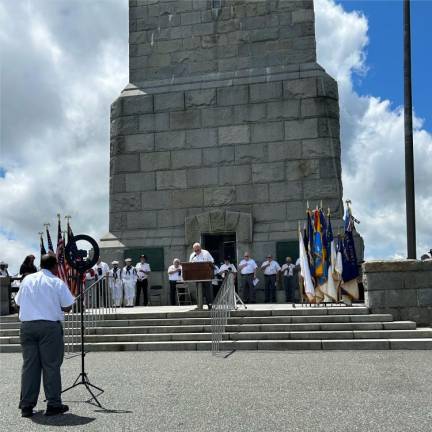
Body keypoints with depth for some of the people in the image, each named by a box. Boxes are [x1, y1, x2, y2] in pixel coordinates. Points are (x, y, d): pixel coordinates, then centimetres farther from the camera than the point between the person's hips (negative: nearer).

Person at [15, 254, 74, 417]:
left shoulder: (27, 280, 8)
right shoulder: (57, 282, -4)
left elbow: (18, 302, 16)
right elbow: (67, 307, -4)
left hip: (27, 325, 4)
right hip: (50, 326, -4)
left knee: (29, 365, 7)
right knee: (51, 365, 2)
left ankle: (26, 406, 10)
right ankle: (53, 405, 6)